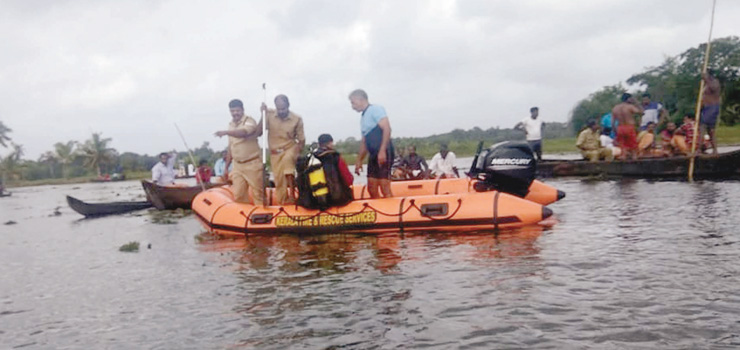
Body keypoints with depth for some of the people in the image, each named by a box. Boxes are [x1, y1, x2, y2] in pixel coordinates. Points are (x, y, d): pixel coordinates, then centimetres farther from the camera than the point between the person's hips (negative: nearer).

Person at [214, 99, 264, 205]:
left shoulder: (249, 121, -9)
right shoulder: (231, 125, 12)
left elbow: (243, 133, -33)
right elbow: (231, 148, 17)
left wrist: (225, 132, -47)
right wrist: (226, 168, 17)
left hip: (252, 164, -6)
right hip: (237, 166, 6)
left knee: (257, 194, -2)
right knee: (238, 196, 2)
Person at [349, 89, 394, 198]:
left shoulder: (375, 109, -2)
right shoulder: (363, 117, 23)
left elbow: (386, 128, -14)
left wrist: (382, 151, -22)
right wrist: (359, 160, 25)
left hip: (384, 153, -9)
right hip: (373, 154, 9)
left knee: (384, 187, -14)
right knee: (372, 188, 5)